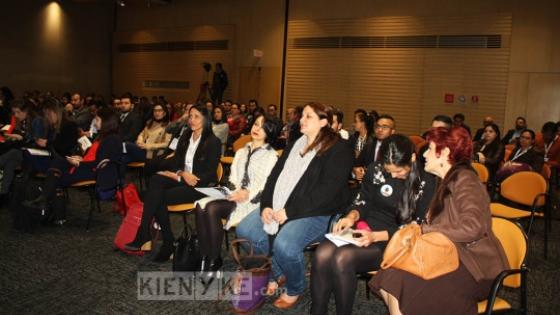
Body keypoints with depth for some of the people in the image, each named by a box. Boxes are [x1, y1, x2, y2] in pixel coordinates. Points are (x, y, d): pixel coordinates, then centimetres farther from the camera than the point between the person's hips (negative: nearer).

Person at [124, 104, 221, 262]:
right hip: (182, 181, 6)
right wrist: (182, 174, -13)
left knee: (159, 197, -27)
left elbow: (209, 175, -11)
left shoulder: (213, 142, -5)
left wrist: (178, 176, -16)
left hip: (200, 187, -6)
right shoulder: (185, 138, 15)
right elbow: (174, 163, 12)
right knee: (155, 180, -26)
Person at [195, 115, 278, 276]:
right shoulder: (241, 152, 24)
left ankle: (214, 260, -17)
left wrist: (248, 194, -19)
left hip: (253, 201, -6)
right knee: (201, 206, -24)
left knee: (212, 208, -30)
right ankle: (205, 257, -19)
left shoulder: (271, 156, 4)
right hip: (234, 195, 6)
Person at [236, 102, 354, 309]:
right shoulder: (295, 144, 16)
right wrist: (266, 205, -5)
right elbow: (275, 175, 12)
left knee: (284, 245, -31)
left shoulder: (338, 150, -9)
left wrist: (290, 212, -21)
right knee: (244, 230, -8)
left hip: (316, 213, -7)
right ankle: (275, 274, 15)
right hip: (279, 207, 8)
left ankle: (295, 289, 2)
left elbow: (327, 191, -19)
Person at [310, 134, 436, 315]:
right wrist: (352, 216, -11)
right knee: (322, 254, -26)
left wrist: (376, 236, -19)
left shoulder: (427, 182, -9)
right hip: (365, 229, 4)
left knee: (342, 258, -30)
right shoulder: (376, 169, 0)